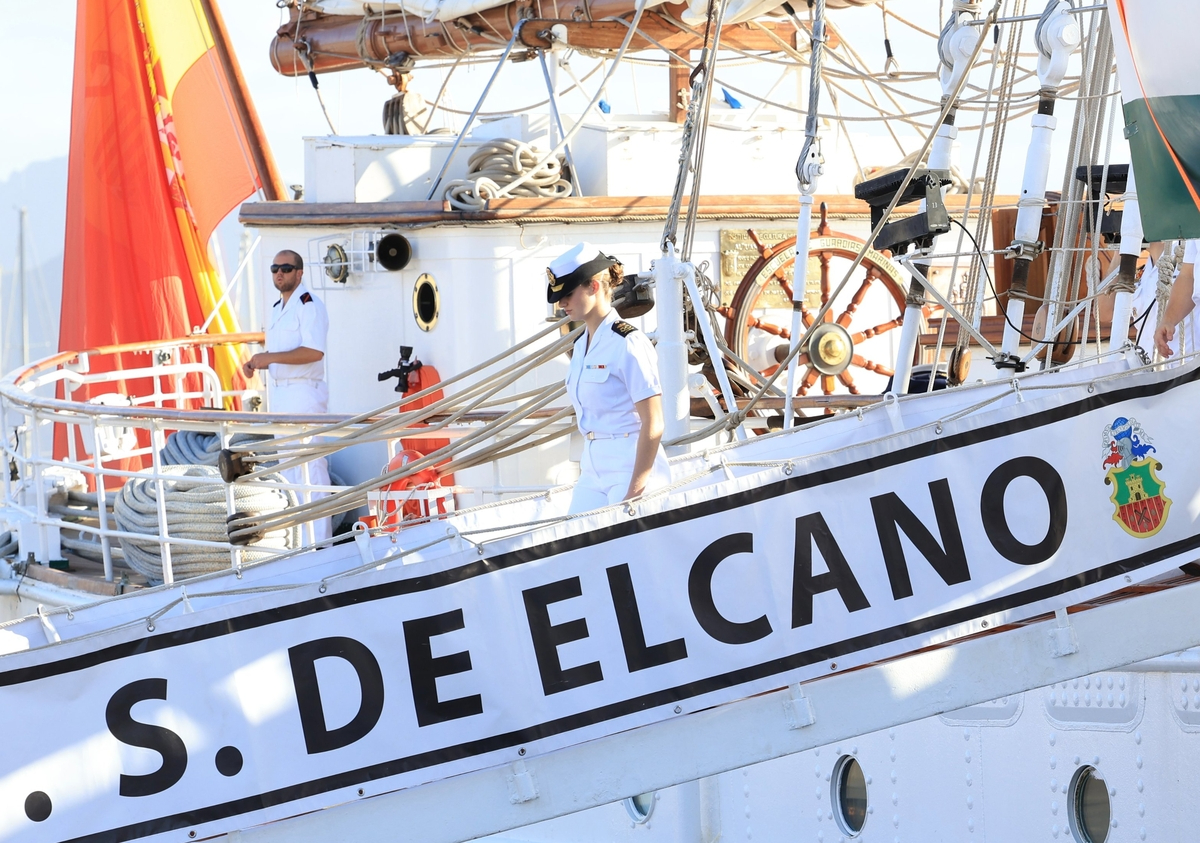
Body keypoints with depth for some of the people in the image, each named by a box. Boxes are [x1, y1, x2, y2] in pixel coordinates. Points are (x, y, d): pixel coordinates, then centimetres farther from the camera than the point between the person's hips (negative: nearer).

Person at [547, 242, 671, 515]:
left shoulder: (628, 344, -13)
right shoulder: (582, 345, 12)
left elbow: (652, 425, -15)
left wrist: (634, 492, -18)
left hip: (632, 469, -8)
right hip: (593, 472, 8)